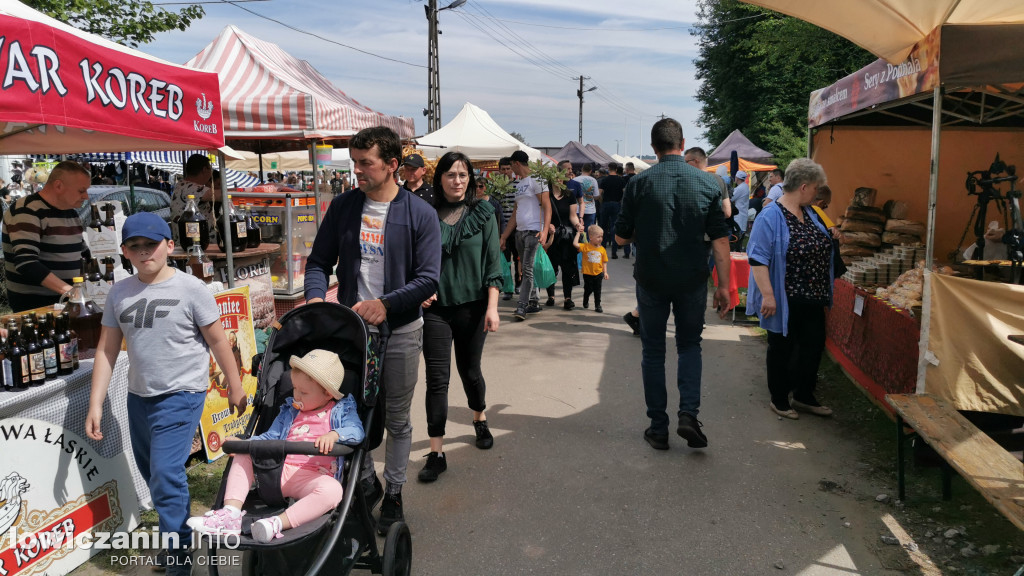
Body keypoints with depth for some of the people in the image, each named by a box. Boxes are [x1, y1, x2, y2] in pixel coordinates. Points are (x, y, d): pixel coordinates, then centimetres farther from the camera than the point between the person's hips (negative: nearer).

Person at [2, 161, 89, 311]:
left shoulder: (72, 213, 11)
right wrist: (68, 290, -34)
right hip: (34, 304, -7)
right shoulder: (27, 212, -15)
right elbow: (26, 263, -27)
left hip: (67, 300, 7)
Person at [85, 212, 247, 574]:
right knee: (151, 474, 18)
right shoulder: (119, 293, 2)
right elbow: (107, 350, 6)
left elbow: (217, 341, -5)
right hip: (138, 396, 6)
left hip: (181, 396, -6)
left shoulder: (191, 289, -11)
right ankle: (179, 527, 42)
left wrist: (235, 387, -1)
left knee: (166, 475, -12)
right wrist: (95, 404, 4)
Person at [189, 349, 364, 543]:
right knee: (243, 456, -6)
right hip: (280, 470, 6)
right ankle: (230, 514, -21)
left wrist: (334, 434, -33)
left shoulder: (340, 410, 5)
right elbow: (270, 437, 20)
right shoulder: (290, 410, 21)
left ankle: (279, 523, -46)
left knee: (332, 490, -38)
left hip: (314, 476, -6)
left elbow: (356, 431, -12)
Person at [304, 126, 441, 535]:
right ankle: (367, 483, 35)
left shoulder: (420, 214, -7)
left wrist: (385, 303, -23)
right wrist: (315, 296, -14)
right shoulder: (343, 207, 2)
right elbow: (319, 261, 6)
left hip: (400, 332, -2)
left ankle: (393, 495, 29)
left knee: (397, 420, 11)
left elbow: (428, 279, -11)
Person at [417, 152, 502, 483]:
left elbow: (492, 263, -3)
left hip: (472, 306, 0)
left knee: (470, 371, 15)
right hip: (435, 307, 0)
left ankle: (480, 420, 43)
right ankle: (436, 452, 6)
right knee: (437, 379, -2)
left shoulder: (482, 213, 0)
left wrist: (492, 307, -9)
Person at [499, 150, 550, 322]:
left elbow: (547, 207, -13)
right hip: (520, 232, 9)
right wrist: (504, 236, 20)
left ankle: (521, 307, -14)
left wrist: (544, 230, -25)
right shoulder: (519, 184, 20)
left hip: (534, 231, -9)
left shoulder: (536, 181, -6)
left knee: (528, 269, -12)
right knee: (527, 269, 12)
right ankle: (534, 303, 21)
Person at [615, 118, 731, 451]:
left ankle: (658, 429, 15)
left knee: (653, 351, 11)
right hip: (692, 280, 1)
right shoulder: (707, 183, -3)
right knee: (690, 344, 19)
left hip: (651, 280, -1)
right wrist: (724, 285, 2)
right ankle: (689, 413, 1)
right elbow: (720, 240, -3)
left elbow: (621, 237, -2)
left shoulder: (639, 183, -7)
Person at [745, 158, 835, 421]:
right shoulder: (771, 216, -17)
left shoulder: (809, 213, 9)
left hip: (812, 298, 8)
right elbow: (758, 258, -21)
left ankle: (804, 396, 28)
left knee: (814, 345, 12)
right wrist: (767, 295, -25)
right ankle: (779, 399, 22)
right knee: (782, 348, 7)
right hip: (784, 300, -8)